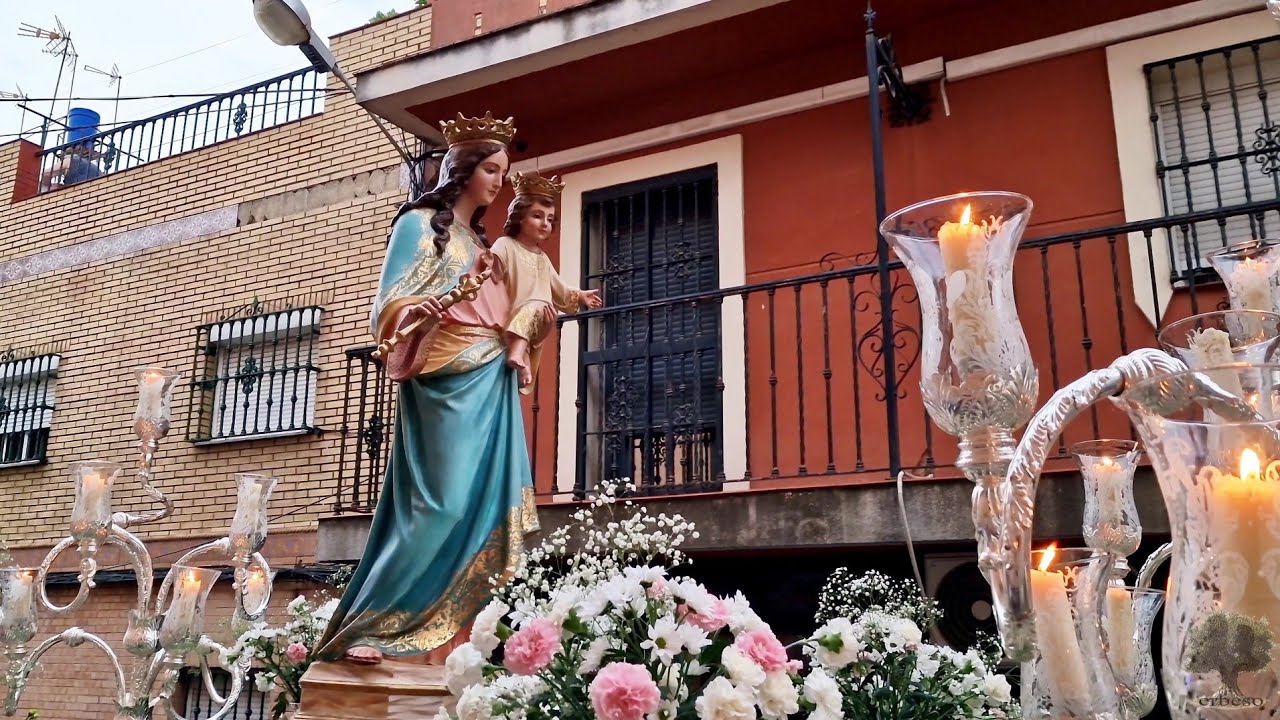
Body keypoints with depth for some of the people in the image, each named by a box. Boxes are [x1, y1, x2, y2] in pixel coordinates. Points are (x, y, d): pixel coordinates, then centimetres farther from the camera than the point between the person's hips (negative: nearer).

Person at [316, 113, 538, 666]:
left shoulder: (479, 240, 23)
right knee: (443, 505, -15)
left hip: (490, 386, 8)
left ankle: (465, 634, 2)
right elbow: (390, 305, -10)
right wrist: (416, 311, -30)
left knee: (486, 506, -1)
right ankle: (364, 627, -5)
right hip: (446, 383, -8)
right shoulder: (420, 223, 1)